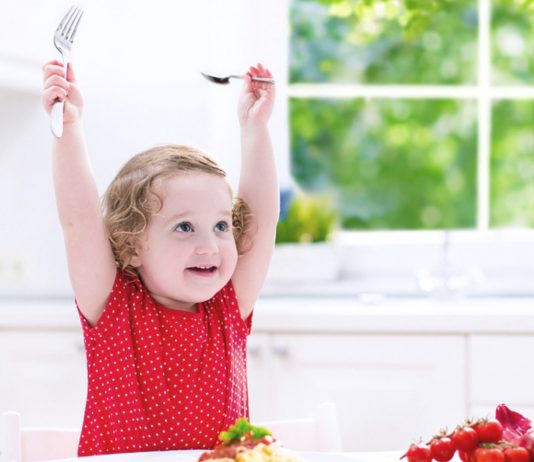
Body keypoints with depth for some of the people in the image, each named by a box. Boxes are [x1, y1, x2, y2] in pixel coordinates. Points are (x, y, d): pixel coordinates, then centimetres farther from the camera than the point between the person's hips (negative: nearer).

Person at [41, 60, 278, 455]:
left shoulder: (229, 311, 7)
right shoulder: (113, 308, -1)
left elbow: (264, 218, 5)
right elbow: (79, 221, -11)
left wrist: (255, 127, 4)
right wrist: (69, 126, -13)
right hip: (116, 455, -2)